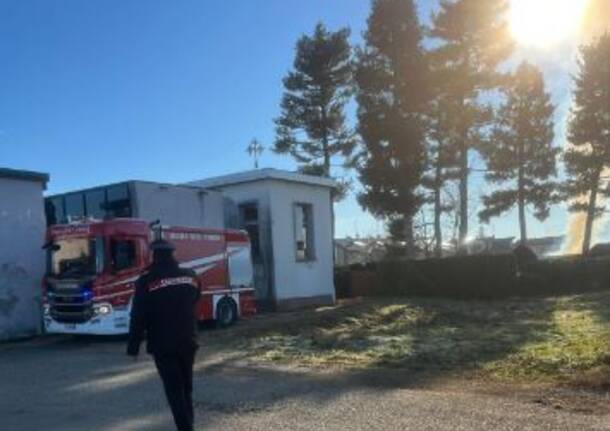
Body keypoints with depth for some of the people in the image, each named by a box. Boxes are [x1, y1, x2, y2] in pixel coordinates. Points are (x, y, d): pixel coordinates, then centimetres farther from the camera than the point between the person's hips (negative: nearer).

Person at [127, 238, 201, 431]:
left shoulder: (147, 281, -11)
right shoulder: (191, 277, 5)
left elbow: (138, 318, -10)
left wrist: (133, 347, -3)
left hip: (163, 345, -5)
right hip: (188, 342, 5)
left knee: (174, 391, -2)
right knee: (186, 389, 18)